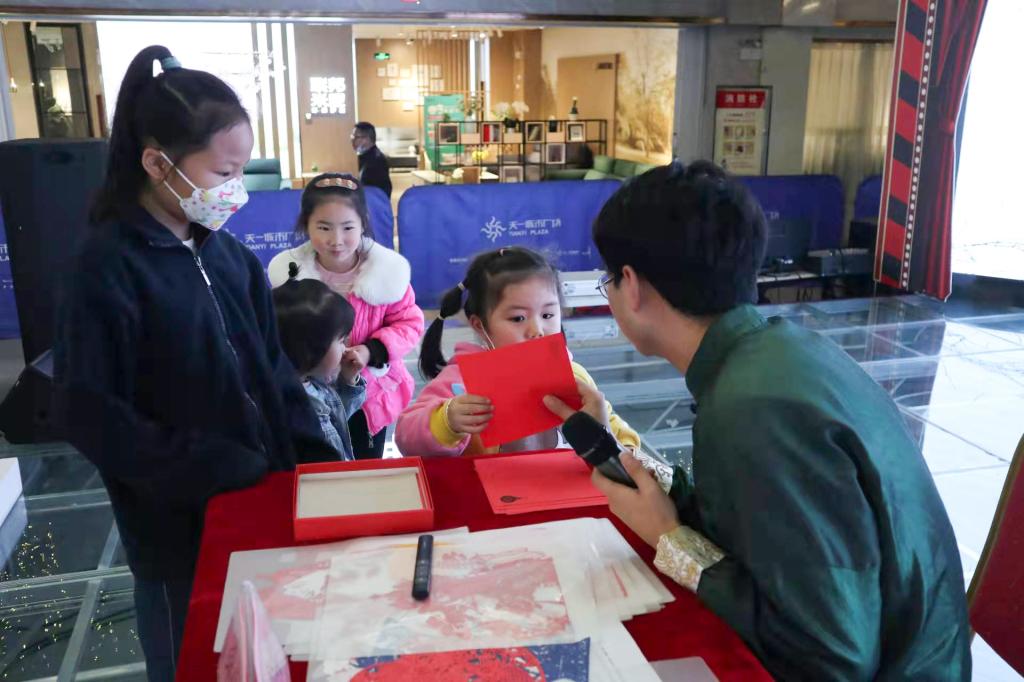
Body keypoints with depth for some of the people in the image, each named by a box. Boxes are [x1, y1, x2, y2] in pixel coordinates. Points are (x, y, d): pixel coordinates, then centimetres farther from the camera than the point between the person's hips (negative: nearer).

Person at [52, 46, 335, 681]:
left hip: (265, 501, 6)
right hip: (182, 528, -5)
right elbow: (93, 418, -19)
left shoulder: (229, 254, 2)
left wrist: (315, 460, -2)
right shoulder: (108, 267, -17)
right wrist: (225, 471, -20)